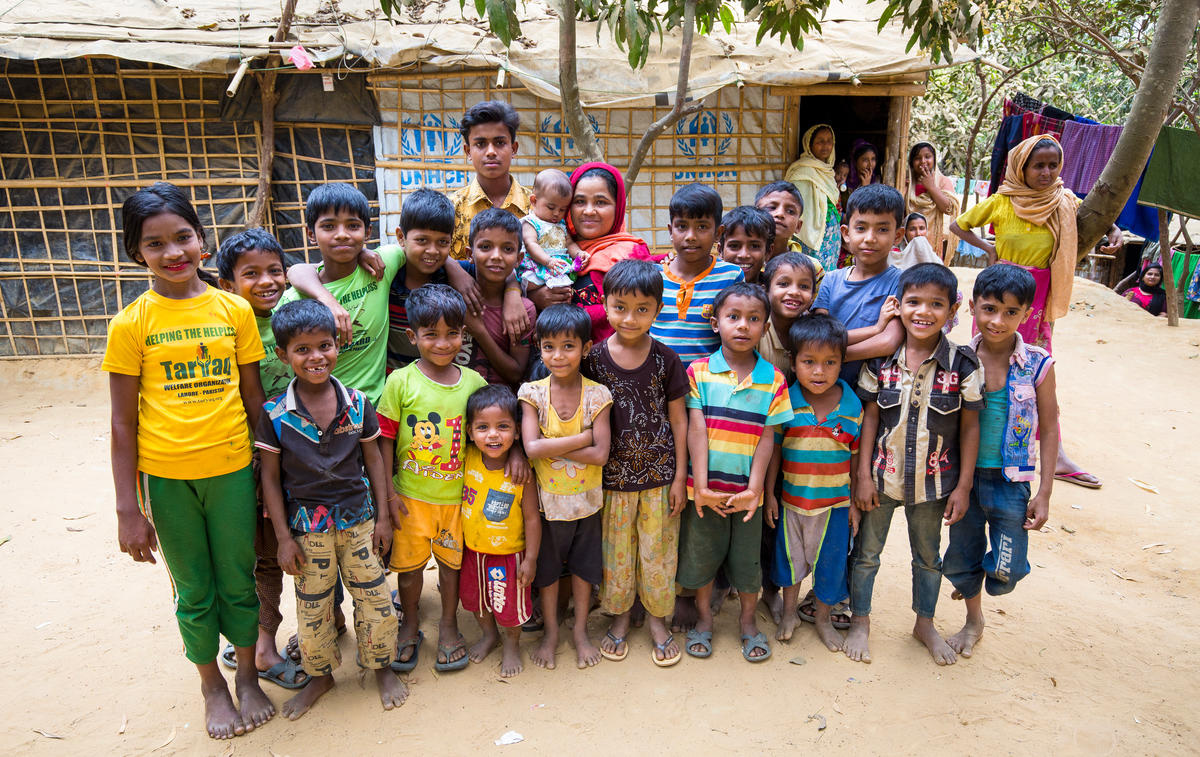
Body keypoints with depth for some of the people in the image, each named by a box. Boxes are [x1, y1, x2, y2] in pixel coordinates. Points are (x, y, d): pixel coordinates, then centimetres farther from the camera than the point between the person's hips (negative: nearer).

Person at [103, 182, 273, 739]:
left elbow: (253, 398, 3)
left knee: (238, 581, 13)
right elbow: (123, 424, -4)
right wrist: (128, 510, -4)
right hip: (164, 477, -1)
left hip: (232, 469, 1)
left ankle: (248, 676, 37)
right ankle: (212, 686, 37)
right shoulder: (130, 324, -6)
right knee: (194, 590, 15)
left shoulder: (234, 310, -2)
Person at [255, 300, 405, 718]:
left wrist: (382, 516, 2)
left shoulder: (357, 403, -5)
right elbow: (270, 477, -4)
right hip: (307, 527, -1)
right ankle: (320, 676, 37)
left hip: (358, 519, 1)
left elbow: (373, 460, 3)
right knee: (312, 609, 13)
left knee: (376, 598, 8)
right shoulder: (274, 414, -10)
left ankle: (382, 667, 32)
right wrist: (283, 538, -5)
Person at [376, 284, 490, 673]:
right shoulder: (401, 381, -9)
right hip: (412, 493, -1)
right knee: (410, 562, 11)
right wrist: (388, 491, -7)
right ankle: (410, 626, 35)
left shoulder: (474, 382, -3)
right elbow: (386, 439, -5)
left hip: (459, 493, 2)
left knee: (452, 560, 15)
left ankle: (449, 626, 36)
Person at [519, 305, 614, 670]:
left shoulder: (597, 394, -12)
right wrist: (582, 438, -22)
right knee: (546, 568, 16)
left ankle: (581, 631, 38)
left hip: (586, 499, 0)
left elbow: (600, 454, -20)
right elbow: (532, 447, -23)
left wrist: (552, 446, -22)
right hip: (546, 499, 0)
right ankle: (551, 631, 37)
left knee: (584, 566, 17)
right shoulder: (533, 393, -11)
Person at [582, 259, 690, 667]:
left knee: (658, 551, 10)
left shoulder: (665, 360, -7)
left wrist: (680, 476, -1)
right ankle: (619, 616, 35)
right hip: (613, 475, 1)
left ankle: (658, 617, 32)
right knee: (616, 552, 13)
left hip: (659, 473, 0)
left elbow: (678, 419, -1)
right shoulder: (594, 358, -7)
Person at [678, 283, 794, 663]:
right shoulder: (699, 372, -6)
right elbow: (696, 429, -10)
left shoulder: (773, 379, -2)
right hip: (705, 488, -1)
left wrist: (754, 488, -10)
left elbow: (767, 437, -3)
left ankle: (748, 620, 36)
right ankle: (704, 618, 35)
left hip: (746, 490, 1)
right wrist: (701, 486, -15)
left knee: (747, 557, 14)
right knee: (701, 553, 13)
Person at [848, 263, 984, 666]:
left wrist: (963, 486, -5)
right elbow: (869, 418, -4)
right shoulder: (881, 358, -9)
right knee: (866, 552, 14)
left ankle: (925, 623, 42)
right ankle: (860, 620, 35)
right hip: (881, 476, 0)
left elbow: (969, 427, -5)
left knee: (928, 556, 20)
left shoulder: (963, 364, -11)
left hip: (933, 481, 0)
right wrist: (863, 475, -6)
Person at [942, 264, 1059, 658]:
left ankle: (987, 576, 36)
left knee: (1004, 573, 0)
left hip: (1010, 481, -1)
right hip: (964, 476, 2)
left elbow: (1050, 429, -2)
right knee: (961, 560, 15)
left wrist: (1044, 493, -4)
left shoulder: (1038, 365, -10)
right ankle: (974, 621, 41)